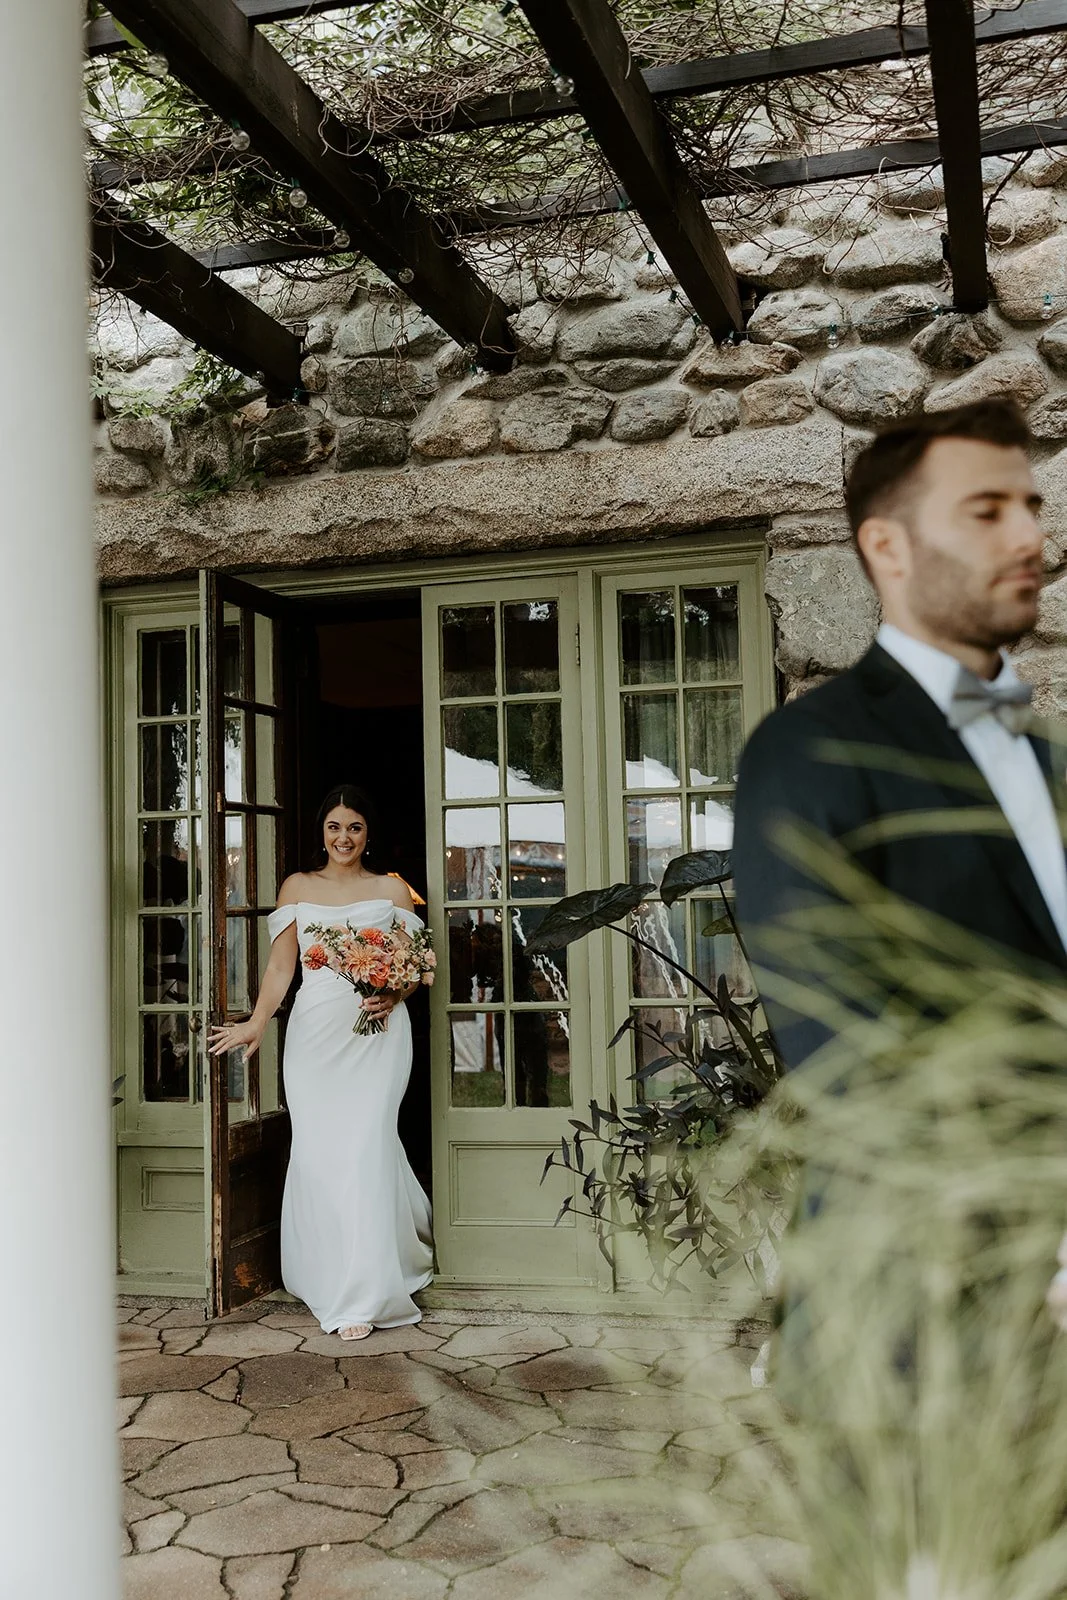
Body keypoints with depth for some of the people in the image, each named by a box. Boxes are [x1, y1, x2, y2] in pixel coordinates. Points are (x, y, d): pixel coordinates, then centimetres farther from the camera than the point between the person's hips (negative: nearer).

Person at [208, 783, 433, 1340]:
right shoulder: (297, 887, 13)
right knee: (318, 1149, -4)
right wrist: (257, 1021, -6)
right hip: (315, 1030, 2)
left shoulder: (391, 889, 11)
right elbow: (280, 967, 8)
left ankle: (362, 1296, -5)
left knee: (365, 1143, -11)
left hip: (377, 1030, -1)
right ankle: (330, 1279, 13)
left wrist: (393, 996, -9)